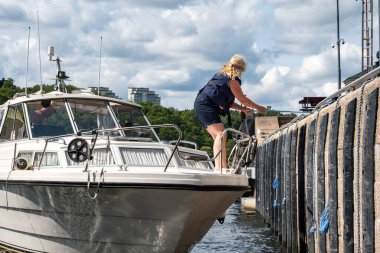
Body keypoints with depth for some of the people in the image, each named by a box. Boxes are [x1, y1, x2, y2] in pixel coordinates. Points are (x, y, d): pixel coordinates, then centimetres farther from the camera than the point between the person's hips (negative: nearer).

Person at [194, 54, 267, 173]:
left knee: (218, 136, 11)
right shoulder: (232, 79, -5)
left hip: (201, 104, 10)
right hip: (205, 105, -10)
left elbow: (227, 101, 27)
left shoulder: (221, 75, 23)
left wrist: (243, 109, 27)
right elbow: (242, 99, 2)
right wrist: (259, 108, 14)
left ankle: (224, 167, 11)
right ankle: (219, 167, -29)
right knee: (221, 134, -18)